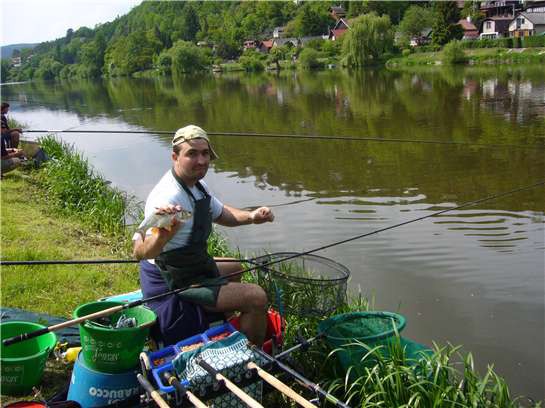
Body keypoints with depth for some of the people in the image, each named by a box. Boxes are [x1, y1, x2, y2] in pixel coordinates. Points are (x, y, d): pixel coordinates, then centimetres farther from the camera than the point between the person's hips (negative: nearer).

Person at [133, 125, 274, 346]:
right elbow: (140, 252, -42)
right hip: (173, 285, -10)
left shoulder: (197, 186, 1)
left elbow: (221, 214, 15)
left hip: (191, 266, 10)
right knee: (256, 297, -15)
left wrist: (251, 216, -4)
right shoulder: (167, 197, -31)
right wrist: (162, 236, -64)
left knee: (234, 268, 32)